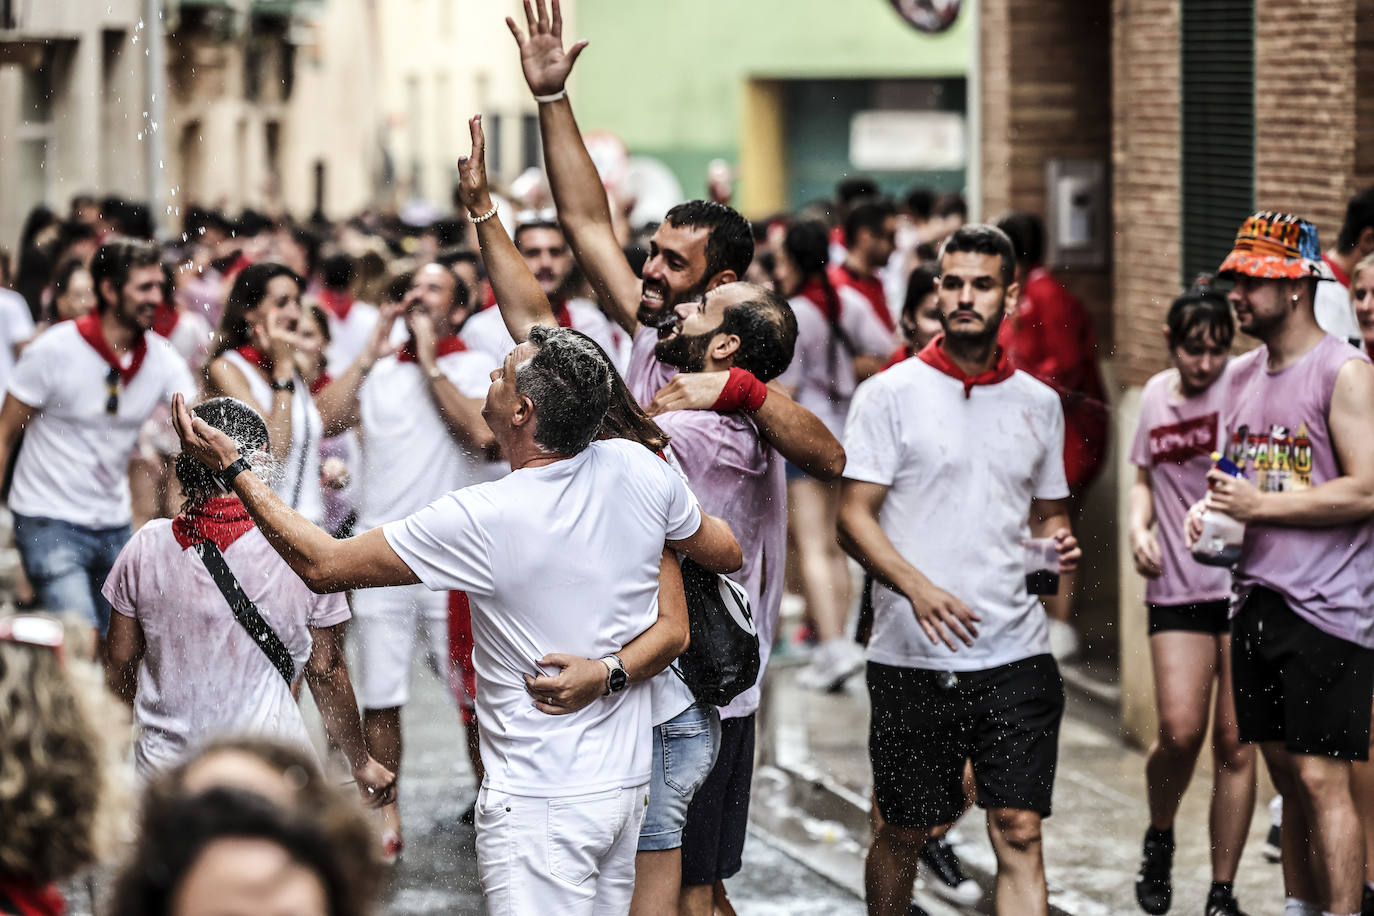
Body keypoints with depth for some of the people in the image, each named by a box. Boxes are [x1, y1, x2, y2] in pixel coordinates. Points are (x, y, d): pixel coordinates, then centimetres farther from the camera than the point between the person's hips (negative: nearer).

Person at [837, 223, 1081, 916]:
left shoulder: (1038, 404, 11)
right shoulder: (890, 394, -1)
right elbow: (854, 517, -7)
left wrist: (1059, 541, -3)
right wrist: (917, 586, -23)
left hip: (1015, 655, 2)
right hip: (912, 657, -2)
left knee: (1019, 832, -5)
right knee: (903, 833, 9)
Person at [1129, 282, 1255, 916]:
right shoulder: (1157, 395, 10)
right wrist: (1140, 525, 4)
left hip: (1245, 581, -3)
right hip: (1177, 587, 3)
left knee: (1236, 743, 1)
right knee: (1180, 732, -10)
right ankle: (1159, 837, 22)